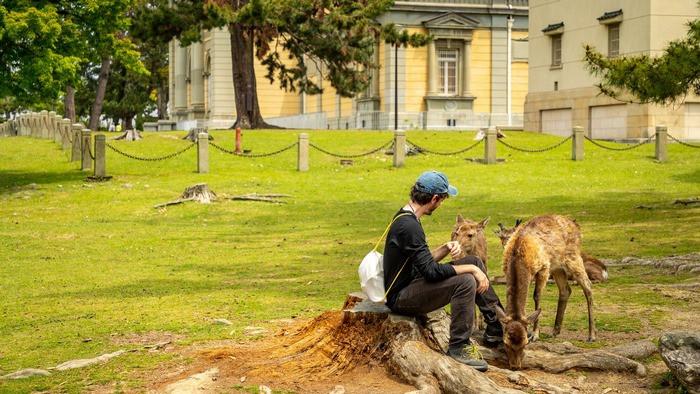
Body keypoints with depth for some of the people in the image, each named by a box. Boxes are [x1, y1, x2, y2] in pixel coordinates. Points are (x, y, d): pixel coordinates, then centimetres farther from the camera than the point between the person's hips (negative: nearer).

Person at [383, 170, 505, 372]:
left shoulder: (406, 217, 9)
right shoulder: (409, 226, -24)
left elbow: (424, 262, 16)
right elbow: (431, 271, -26)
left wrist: (445, 249, -2)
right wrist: (471, 270, -18)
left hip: (411, 283, 11)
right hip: (401, 298, -11)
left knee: (474, 262, 9)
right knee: (465, 281, -27)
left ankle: (495, 328, 15)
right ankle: (458, 349, -17)